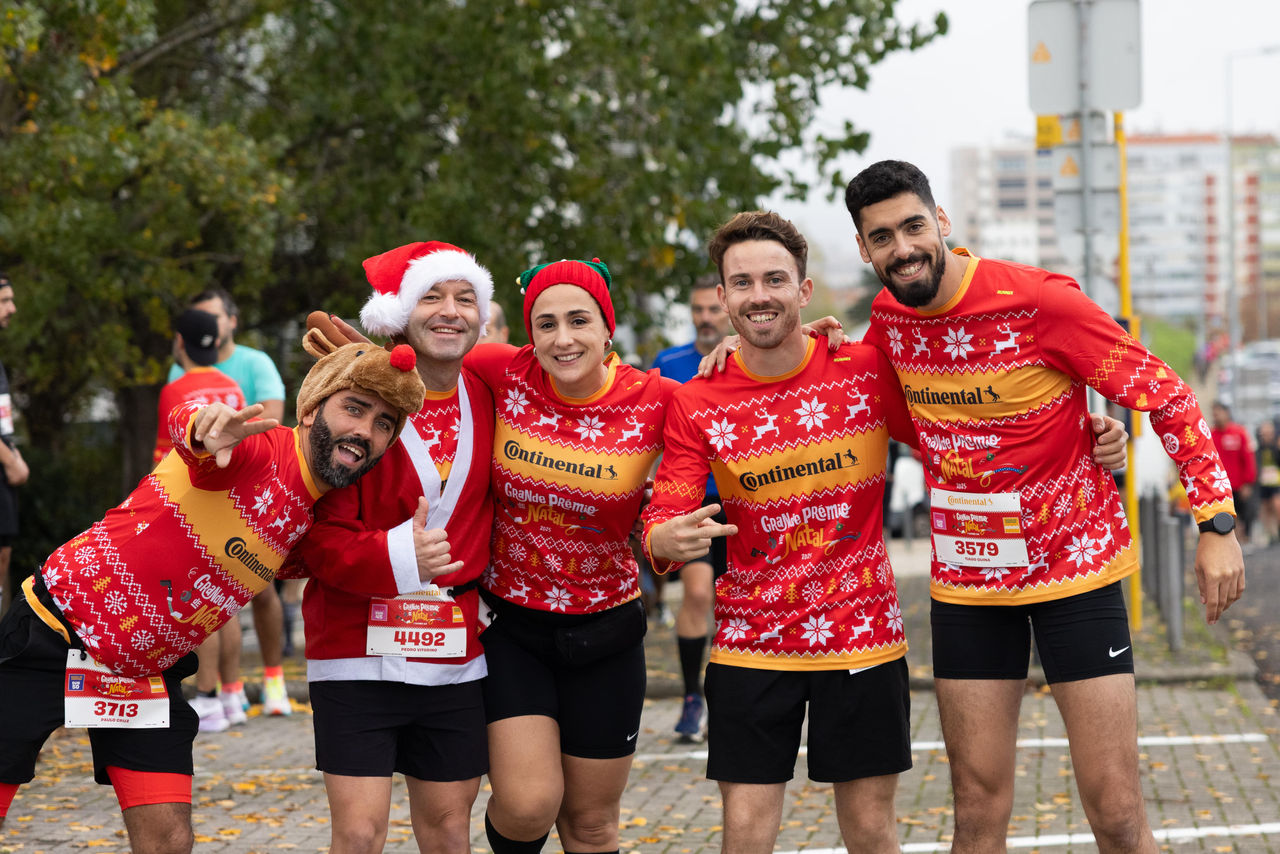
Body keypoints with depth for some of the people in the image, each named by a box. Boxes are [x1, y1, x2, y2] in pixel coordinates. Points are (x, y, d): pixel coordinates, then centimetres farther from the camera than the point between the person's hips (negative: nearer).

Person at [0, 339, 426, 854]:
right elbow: (184, 424, -46)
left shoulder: (317, 521, 0)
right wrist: (205, 426, -71)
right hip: (56, 632, -6)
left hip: (148, 672, 6)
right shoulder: (257, 448, -23)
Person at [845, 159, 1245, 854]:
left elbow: (1165, 395, -12)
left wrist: (1216, 523, -17)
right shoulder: (888, 315, -2)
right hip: (965, 580, 4)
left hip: (1075, 563, -4)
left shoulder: (1041, 301, -18)